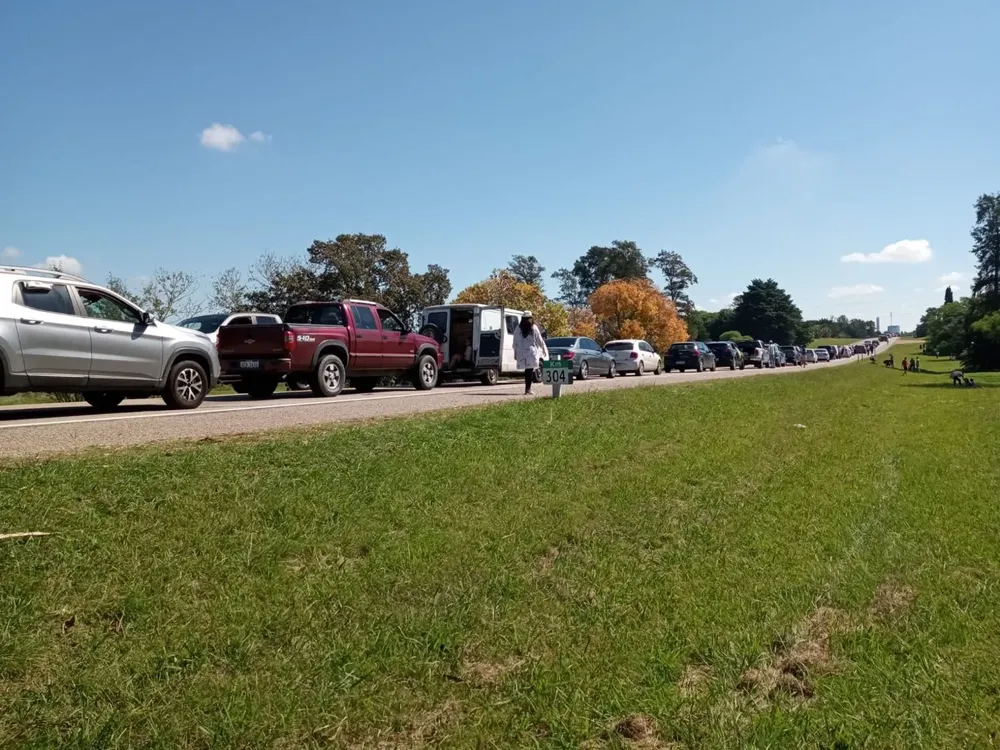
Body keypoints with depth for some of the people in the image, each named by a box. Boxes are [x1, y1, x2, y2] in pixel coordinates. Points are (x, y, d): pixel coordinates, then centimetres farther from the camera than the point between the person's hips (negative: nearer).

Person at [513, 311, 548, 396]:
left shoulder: (518, 329, 3)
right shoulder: (534, 328, -4)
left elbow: (515, 342, 5)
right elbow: (540, 340, 0)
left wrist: (515, 352, 14)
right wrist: (544, 350, 11)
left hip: (522, 353, 3)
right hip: (531, 352, -3)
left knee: (527, 370, 11)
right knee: (530, 370, 0)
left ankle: (528, 388, 12)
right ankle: (528, 389, -3)